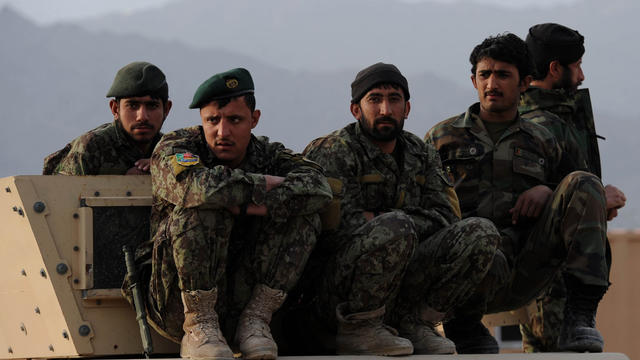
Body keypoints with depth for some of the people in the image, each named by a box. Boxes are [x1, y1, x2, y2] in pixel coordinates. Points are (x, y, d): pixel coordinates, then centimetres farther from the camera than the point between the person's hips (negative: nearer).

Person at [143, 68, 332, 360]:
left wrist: (248, 205, -23)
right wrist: (264, 183, -17)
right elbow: (198, 185, -30)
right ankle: (198, 326, -19)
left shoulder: (268, 155, 6)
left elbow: (317, 187, -15)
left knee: (303, 215, -10)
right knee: (204, 208, -27)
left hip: (240, 299, 3)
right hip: (178, 301, -3)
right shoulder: (174, 147, -5)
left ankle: (255, 320, -10)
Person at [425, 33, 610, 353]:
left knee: (583, 183, -18)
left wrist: (547, 192, 2)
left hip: (527, 273, 3)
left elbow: (577, 198, 26)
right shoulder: (443, 136, 20)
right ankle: (465, 330, -8)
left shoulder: (540, 141, 25)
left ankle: (581, 315, -27)